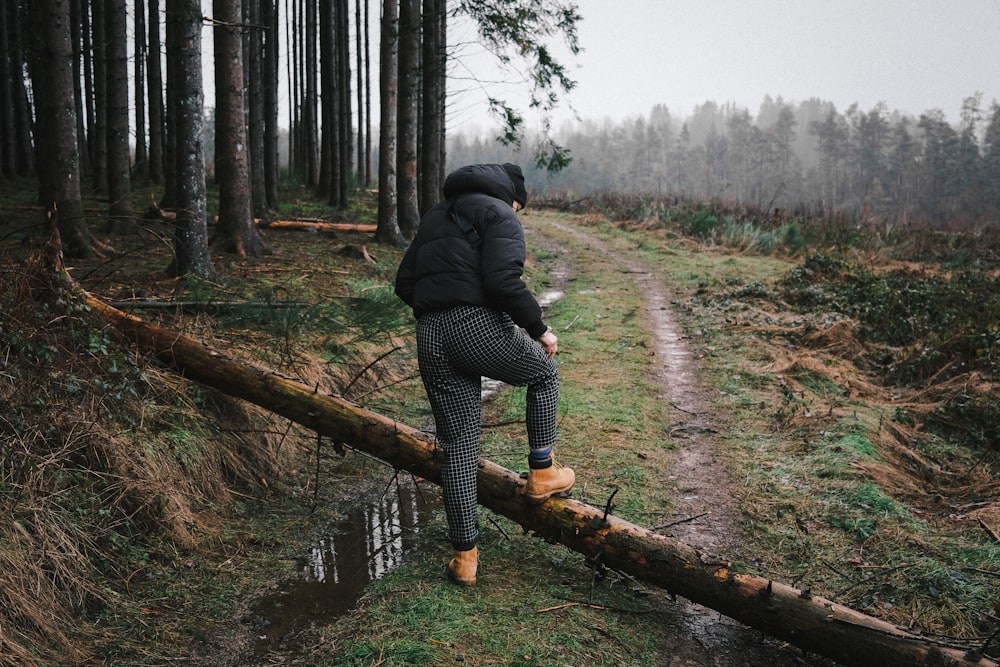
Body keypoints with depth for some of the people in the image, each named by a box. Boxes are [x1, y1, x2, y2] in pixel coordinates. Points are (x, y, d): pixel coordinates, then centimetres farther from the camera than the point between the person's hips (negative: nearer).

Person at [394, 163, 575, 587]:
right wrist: (539, 330, -5)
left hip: (429, 340, 6)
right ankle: (542, 474, 28)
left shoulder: (435, 216, 25)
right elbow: (504, 279, -15)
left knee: (457, 445, 11)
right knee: (544, 372, 24)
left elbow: (404, 285, 22)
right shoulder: (499, 213, 3)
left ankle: (464, 556, 14)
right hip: (479, 328, -6)